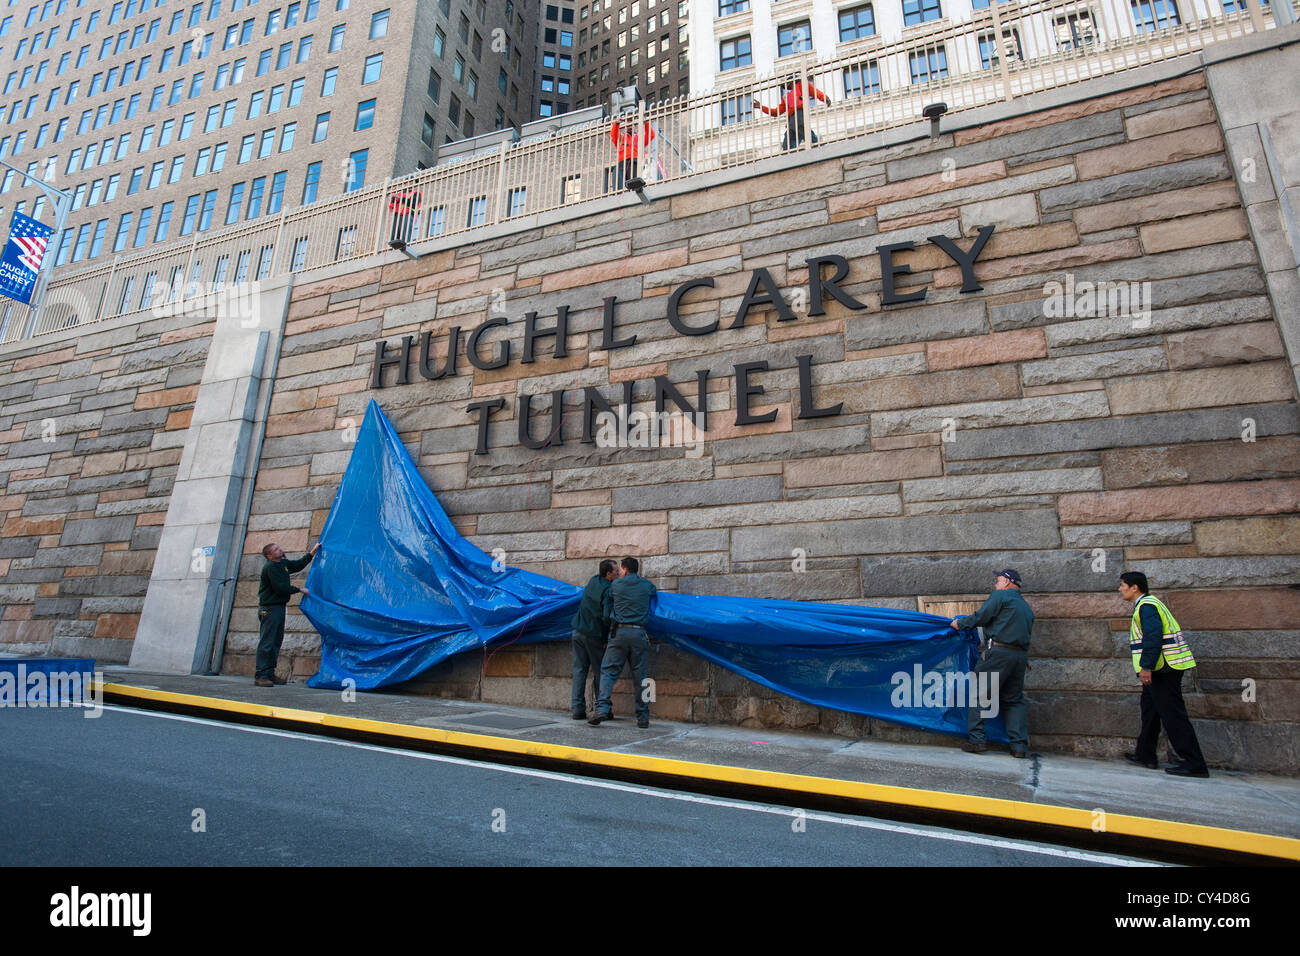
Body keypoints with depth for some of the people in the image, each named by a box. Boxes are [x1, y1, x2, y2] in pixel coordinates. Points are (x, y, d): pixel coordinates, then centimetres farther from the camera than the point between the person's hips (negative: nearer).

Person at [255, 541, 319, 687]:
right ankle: (260, 676, -5)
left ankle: (269, 674, 18)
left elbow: (298, 564, 28)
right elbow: (281, 588, -18)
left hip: (279, 607, 9)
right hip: (269, 608, -9)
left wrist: (312, 552, 22)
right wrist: (300, 590, -8)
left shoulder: (283, 563, 13)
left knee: (276, 641, 11)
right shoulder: (270, 567, -14)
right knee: (266, 642, -8)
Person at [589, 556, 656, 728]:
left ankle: (602, 708, -12)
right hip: (639, 633, 1)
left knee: (608, 671, 2)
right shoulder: (647, 585, 11)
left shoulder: (616, 585, 8)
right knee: (640, 676, 6)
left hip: (620, 632, -1)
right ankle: (643, 717, 8)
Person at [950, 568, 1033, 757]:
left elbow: (981, 616, -7)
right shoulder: (1026, 607, 24)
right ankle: (1020, 745, 7)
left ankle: (976, 740, -4)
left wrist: (960, 623, 7)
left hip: (999, 651, -8)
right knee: (1013, 700, 13)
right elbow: (1028, 633, 24)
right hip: (1021, 655, 8)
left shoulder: (1000, 596, 0)